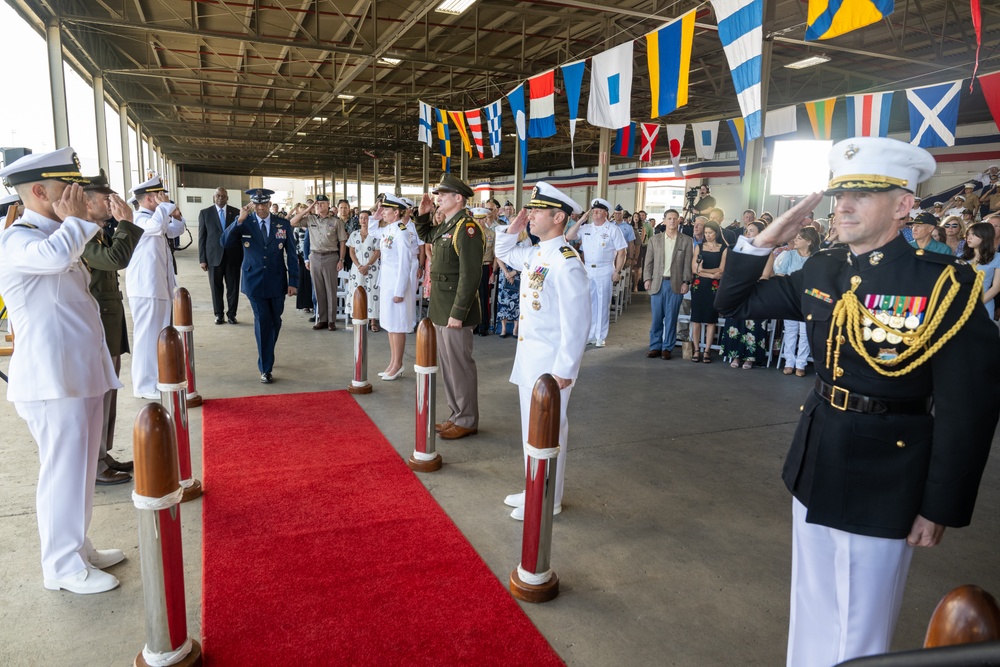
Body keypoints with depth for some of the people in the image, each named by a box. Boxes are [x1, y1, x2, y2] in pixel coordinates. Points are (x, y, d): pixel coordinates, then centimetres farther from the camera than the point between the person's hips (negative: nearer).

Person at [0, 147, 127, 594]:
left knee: (81, 468, 17)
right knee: (63, 470, 0)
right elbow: (55, 256, -37)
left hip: (81, 371, 9)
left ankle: (78, 548, 31)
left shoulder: (55, 236, 17)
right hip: (52, 379, -9)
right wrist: (75, 220, -19)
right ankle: (63, 566, 13)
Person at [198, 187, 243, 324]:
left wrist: (242, 256, 0)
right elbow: (202, 237, 3)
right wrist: (202, 259, -2)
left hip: (233, 256, 0)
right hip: (214, 256, 0)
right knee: (216, 287, 6)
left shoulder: (236, 212, 5)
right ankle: (219, 314, 17)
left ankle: (231, 314, 16)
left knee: (233, 287, 4)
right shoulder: (205, 213, 4)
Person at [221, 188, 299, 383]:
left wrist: (293, 282, -5)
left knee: (275, 321, 13)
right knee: (262, 322, -5)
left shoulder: (283, 224, -1)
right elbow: (225, 241, -15)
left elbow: (291, 255, 0)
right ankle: (266, 368, 4)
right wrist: (239, 219, -24)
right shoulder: (244, 224, -2)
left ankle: (266, 358, 38)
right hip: (255, 282, -2)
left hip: (277, 282, 2)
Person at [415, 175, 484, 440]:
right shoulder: (446, 226, 12)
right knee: (447, 364, 15)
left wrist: (458, 313, -23)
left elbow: (470, 275, -22)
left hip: (455, 310, -10)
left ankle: (467, 421, 12)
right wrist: (424, 214, 15)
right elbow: (425, 236, 34)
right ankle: (456, 415, 27)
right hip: (440, 308, 10)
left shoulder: (467, 228, -16)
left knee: (460, 365, 0)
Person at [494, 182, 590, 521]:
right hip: (528, 359, 9)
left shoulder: (567, 264, -21)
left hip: (550, 365, -9)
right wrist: (512, 229, 8)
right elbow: (503, 253, 28)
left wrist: (564, 370, -20)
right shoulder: (534, 253, 5)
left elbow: (576, 324, -22)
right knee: (531, 428, 19)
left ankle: (548, 501, 22)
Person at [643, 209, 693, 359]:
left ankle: (667, 347, 11)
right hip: (657, 283, 1)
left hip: (676, 284, -1)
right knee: (656, 317, 4)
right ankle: (655, 346, 14)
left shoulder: (686, 241, 4)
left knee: (671, 318, 3)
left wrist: (686, 282, -6)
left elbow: (688, 263, 2)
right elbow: (648, 261, 7)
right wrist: (648, 279, -1)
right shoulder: (655, 239, 8)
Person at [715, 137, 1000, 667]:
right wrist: (765, 241, -6)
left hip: (883, 477, -5)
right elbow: (734, 303, 8)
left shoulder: (944, 283, -17)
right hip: (814, 460, 6)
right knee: (812, 608, 23)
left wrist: (939, 508, -12)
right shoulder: (821, 271, 1)